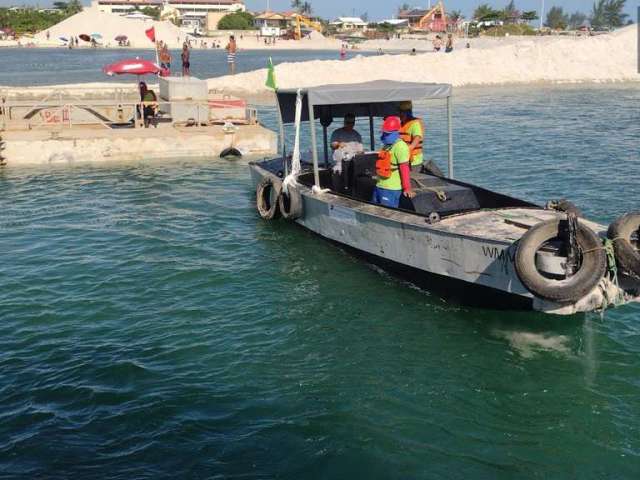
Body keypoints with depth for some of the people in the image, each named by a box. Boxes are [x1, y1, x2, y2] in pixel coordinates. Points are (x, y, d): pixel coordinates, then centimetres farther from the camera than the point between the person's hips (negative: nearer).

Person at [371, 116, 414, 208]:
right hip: (379, 186, 10)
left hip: (391, 189, -10)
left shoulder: (400, 146, -15)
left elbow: (404, 169, -19)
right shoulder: (386, 145, 15)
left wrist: (407, 188, -21)